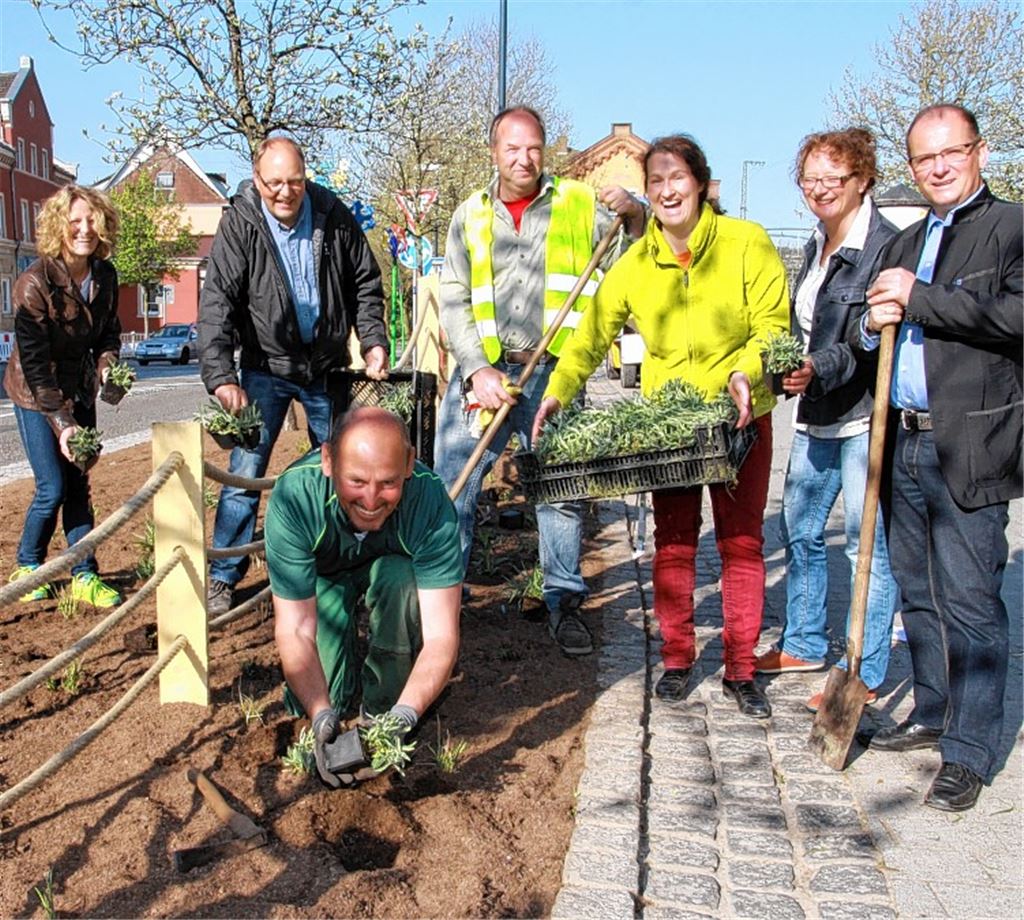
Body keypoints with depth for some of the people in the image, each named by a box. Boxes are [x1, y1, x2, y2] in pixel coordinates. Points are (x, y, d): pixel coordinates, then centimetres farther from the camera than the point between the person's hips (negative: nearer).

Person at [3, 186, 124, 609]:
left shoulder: (104, 276, -5)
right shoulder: (34, 282, -22)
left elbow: (108, 332, 9)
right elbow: (34, 364, -22)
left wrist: (107, 363, -14)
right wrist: (60, 422, -27)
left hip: (80, 390, 5)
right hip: (35, 393, -5)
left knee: (78, 485, 5)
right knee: (53, 488, -6)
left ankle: (84, 576, 11)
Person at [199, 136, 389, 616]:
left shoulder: (334, 216, -5)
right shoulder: (239, 224, -12)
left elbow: (365, 284, 6)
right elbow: (218, 302, -19)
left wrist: (373, 341, -5)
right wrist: (220, 375, -30)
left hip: (327, 365, 3)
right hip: (266, 366, -3)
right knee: (246, 473, -7)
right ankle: (222, 577, 7)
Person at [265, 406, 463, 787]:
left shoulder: (430, 502, -36)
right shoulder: (292, 497, -37)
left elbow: (441, 634, -36)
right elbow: (294, 629, -34)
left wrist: (405, 715, -51)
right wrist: (321, 715, -48)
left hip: (392, 567, 0)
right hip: (322, 575, 0)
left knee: (400, 578, -35)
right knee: (308, 701, -18)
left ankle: (382, 712, -13)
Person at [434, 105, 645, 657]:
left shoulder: (579, 205, 6)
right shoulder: (470, 216, 9)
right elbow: (453, 301, 4)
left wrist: (634, 218, -14)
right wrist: (477, 370, -8)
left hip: (553, 373, -1)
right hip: (481, 369, 1)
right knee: (453, 485, 2)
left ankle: (564, 604, 20)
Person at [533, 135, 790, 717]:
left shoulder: (746, 243, -7)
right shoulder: (636, 264, -1)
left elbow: (772, 323, -8)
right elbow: (593, 333, -2)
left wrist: (746, 371, -27)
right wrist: (559, 389, -15)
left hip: (742, 414, -1)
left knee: (742, 540, 4)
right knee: (673, 540, 7)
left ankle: (741, 669, 16)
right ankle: (677, 658, 21)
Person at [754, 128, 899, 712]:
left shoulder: (886, 246, -12)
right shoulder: (818, 245, 15)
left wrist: (819, 369, -30)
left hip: (867, 417, -9)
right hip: (817, 418, 9)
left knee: (868, 544, 0)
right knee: (800, 532, 16)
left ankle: (865, 675, 12)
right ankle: (804, 645, 33)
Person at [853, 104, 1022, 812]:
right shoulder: (908, 242, 20)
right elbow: (873, 333, 23)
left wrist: (917, 300, -16)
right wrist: (873, 324, 0)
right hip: (909, 441, 8)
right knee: (918, 591, 16)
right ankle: (933, 713, 32)